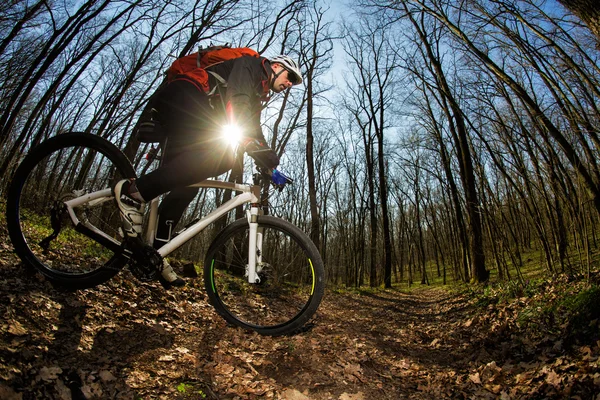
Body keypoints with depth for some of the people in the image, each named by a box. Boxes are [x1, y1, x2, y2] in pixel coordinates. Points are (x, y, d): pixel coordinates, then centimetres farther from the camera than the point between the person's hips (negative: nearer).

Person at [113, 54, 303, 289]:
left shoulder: (258, 95, 28)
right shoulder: (251, 64, 3)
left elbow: (253, 131, 22)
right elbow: (236, 101, -17)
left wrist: (272, 166, 12)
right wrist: (249, 141, -27)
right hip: (183, 96, -10)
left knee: (186, 182, -1)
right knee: (222, 157, -30)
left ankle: (154, 251, 0)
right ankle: (134, 191, -27)